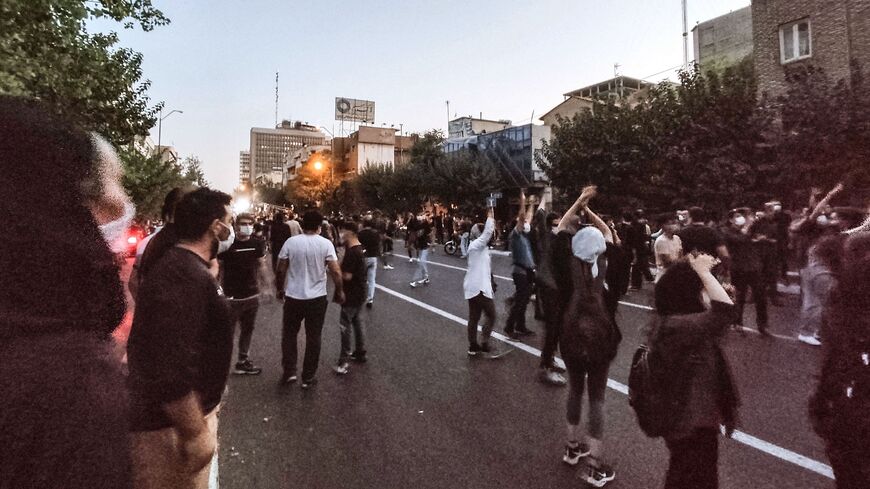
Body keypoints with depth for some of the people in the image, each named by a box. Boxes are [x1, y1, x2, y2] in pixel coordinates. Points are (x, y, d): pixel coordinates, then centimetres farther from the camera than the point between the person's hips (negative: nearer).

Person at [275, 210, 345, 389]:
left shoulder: (291, 242, -5)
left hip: (293, 297, 1)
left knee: (289, 334, 20)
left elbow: (280, 270, -1)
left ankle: (289, 372, 18)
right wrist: (339, 292, 3)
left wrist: (280, 289, 15)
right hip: (317, 298, -1)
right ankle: (308, 378, 18)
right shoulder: (326, 244, -9)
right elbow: (335, 271, -11)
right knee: (313, 338, 11)